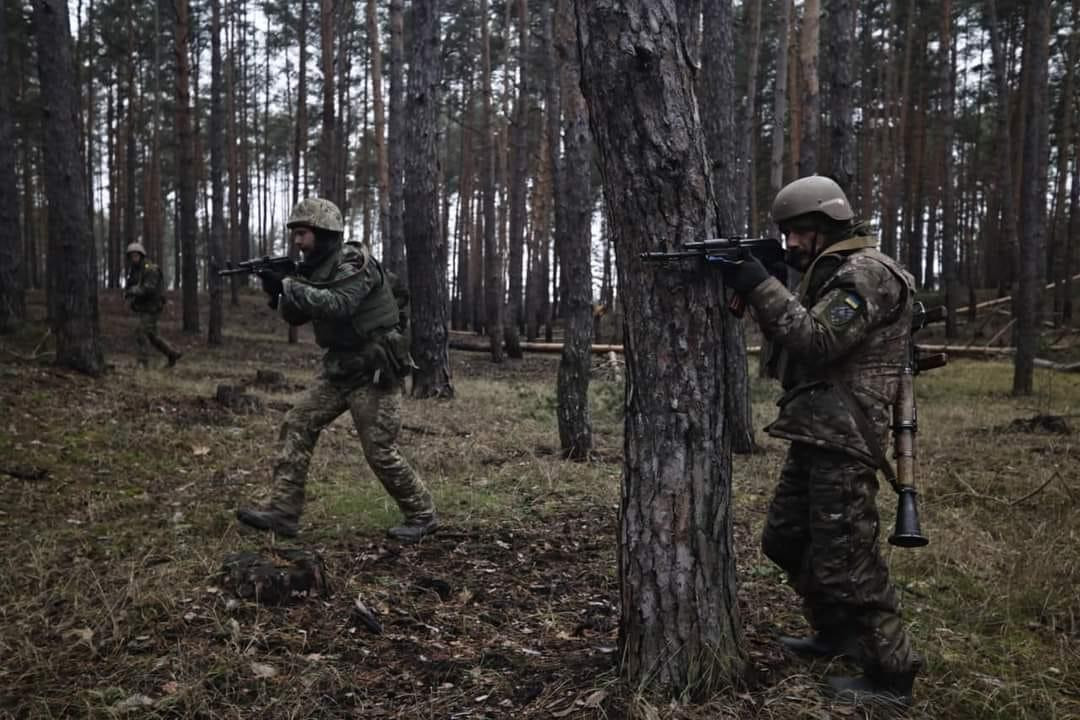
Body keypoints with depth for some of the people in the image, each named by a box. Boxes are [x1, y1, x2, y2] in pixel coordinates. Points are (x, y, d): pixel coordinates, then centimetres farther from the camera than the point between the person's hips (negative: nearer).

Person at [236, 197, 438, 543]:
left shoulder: (355, 262, -16)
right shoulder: (316, 269, 10)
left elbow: (338, 305, -32)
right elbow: (295, 317, 8)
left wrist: (287, 286, -31)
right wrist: (278, 290, -11)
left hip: (374, 370, -8)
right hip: (340, 369, 9)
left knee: (380, 451, -5)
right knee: (297, 425, 0)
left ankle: (422, 516, 13)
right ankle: (282, 511, 4)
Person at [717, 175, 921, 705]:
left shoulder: (866, 273, -13)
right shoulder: (831, 273, 19)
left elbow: (817, 342, -23)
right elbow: (793, 339, 14)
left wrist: (761, 287, -21)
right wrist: (750, 288, 1)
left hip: (842, 440, -10)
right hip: (815, 435, 10)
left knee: (844, 557, -6)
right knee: (785, 539, 17)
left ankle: (891, 674, 7)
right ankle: (837, 633, 33)